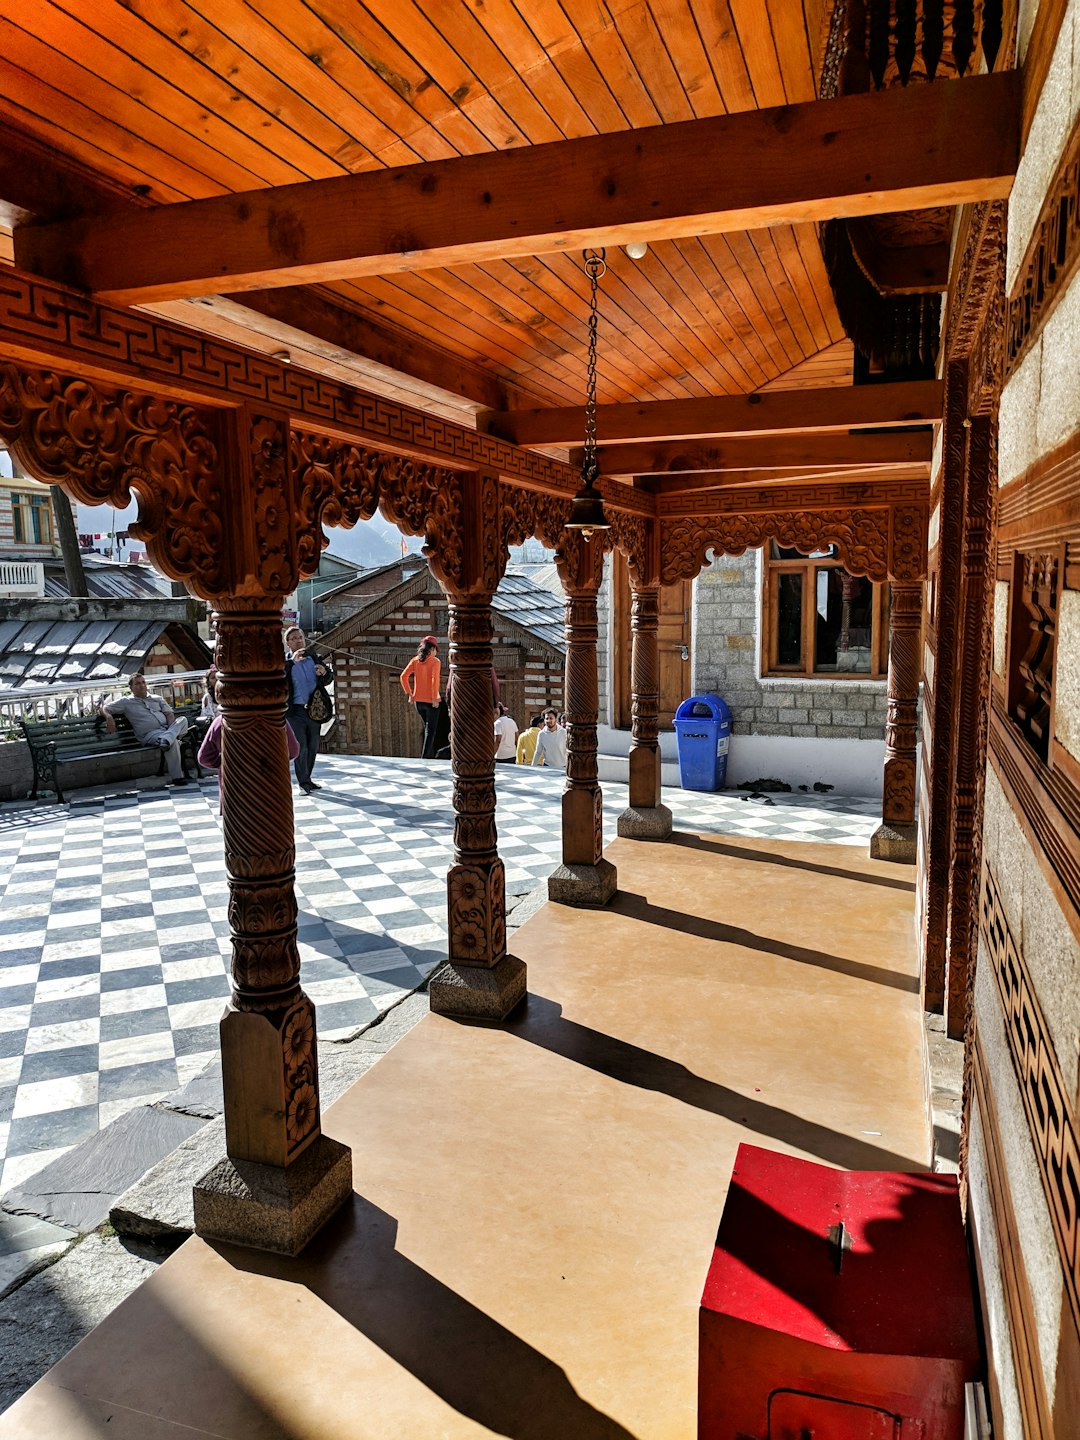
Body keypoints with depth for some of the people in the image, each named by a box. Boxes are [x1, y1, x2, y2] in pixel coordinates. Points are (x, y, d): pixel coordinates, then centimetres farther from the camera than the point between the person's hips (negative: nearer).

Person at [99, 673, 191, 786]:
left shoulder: (157, 699, 26)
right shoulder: (126, 702, 16)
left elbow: (169, 714, 15)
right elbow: (103, 708, 12)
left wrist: (171, 729, -7)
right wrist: (109, 717, -13)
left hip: (167, 728, 4)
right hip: (149, 734, -4)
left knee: (183, 719, -27)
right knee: (173, 742, -36)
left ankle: (166, 739, -50)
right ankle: (177, 776, -35)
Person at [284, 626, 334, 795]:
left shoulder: (315, 659, 7)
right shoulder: (285, 662, -2)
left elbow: (328, 680, 8)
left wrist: (325, 672, -14)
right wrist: (291, 661, -27)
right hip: (296, 711, -4)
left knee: (313, 748, 13)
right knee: (301, 748, -4)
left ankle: (307, 779, 27)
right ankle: (303, 782, 8)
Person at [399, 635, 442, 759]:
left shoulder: (415, 660, 4)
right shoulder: (435, 661, -8)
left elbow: (403, 676, -3)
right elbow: (435, 679, -21)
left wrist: (409, 694, 2)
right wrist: (435, 698, -17)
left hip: (418, 700, 5)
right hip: (431, 701, -5)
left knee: (428, 727, 21)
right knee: (430, 730, 4)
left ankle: (430, 755, 26)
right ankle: (425, 757, -1)